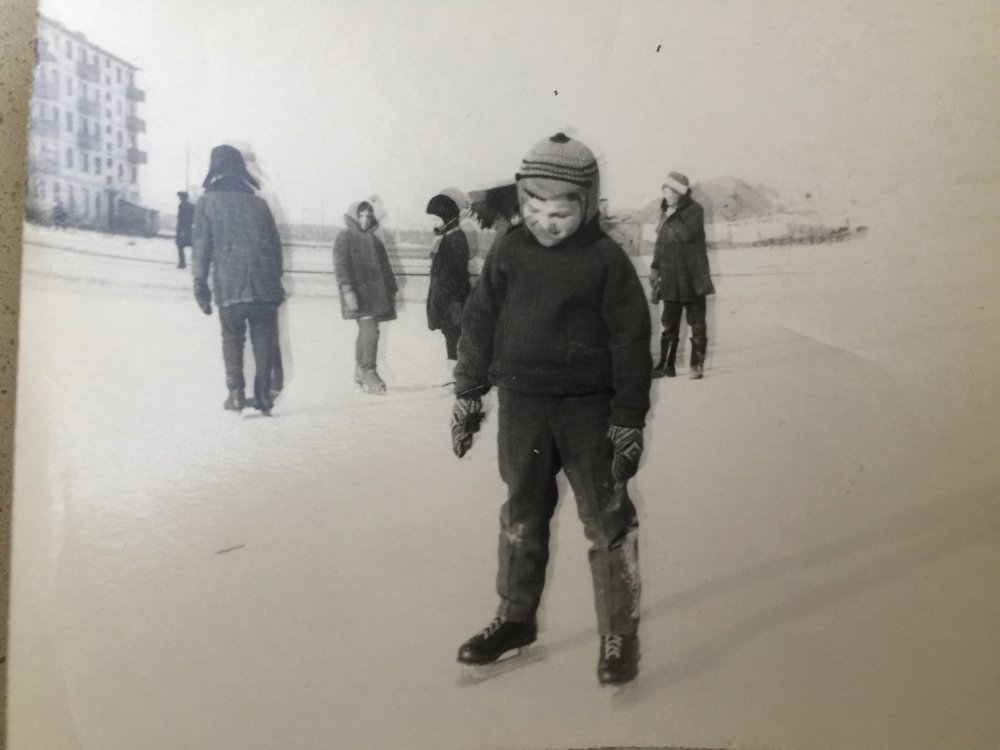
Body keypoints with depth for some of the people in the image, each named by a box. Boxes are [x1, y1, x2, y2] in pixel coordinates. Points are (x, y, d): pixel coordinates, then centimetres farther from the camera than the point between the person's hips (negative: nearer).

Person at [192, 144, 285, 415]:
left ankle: (236, 393, 1)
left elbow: (201, 245, 0)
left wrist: (200, 284, 3)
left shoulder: (207, 201, 4)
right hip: (265, 286, 2)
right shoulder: (258, 202, 12)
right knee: (263, 341, 7)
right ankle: (263, 396, 4)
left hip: (229, 286, -2)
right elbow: (275, 244, 12)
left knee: (232, 339, 10)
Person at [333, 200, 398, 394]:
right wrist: (347, 289, -20)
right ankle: (368, 373, -13)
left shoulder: (374, 240, 21)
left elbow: (384, 267, 24)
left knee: (366, 331, 8)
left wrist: (392, 290, 19)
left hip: (376, 294, 6)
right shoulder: (345, 238, 1)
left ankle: (360, 371, 17)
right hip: (359, 293, -6)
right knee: (370, 330, -16)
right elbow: (340, 265, -9)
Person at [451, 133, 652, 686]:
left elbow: (631, 342, -8)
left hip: (588, 407, -3)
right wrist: (467, 395, 8)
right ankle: (516, 618, 32)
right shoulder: (508, 253, 2)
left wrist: (629, 421, -10)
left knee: (606, 519, 1)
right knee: (522, 515, 16)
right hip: (521, 403, 4)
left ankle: (619, 636, 14)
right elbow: (479, 323, 8)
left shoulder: (606, 260, -9)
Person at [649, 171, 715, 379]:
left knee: (697, 323, -1)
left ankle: (697, 365, 3)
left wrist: (673, 218, -13)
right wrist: (655, 267, 17)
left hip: (692, 278, -6)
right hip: (671, 278, 6)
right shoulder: (666, 212, 12)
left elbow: (688, 234, -23)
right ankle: (667, 364, 16)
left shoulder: (694, 210, -7)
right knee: (670, 325, 10)